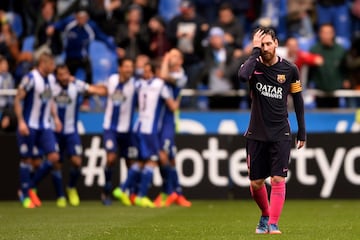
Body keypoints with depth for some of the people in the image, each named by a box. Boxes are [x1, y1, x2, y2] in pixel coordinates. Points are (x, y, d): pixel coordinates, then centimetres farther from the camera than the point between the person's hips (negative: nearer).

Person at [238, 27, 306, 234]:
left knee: (278, 180, -12)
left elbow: (298, 101, 7)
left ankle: (273, 223, -7)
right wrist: (255, 51, -21)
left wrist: (302, 133, 7)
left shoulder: (290, 69, -1)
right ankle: (265, 215, 31)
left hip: (281, 135, -1)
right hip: (257, 134, 1)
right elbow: (242, 75, -28)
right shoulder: (254, 65, -3)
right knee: (256, 183, 6)